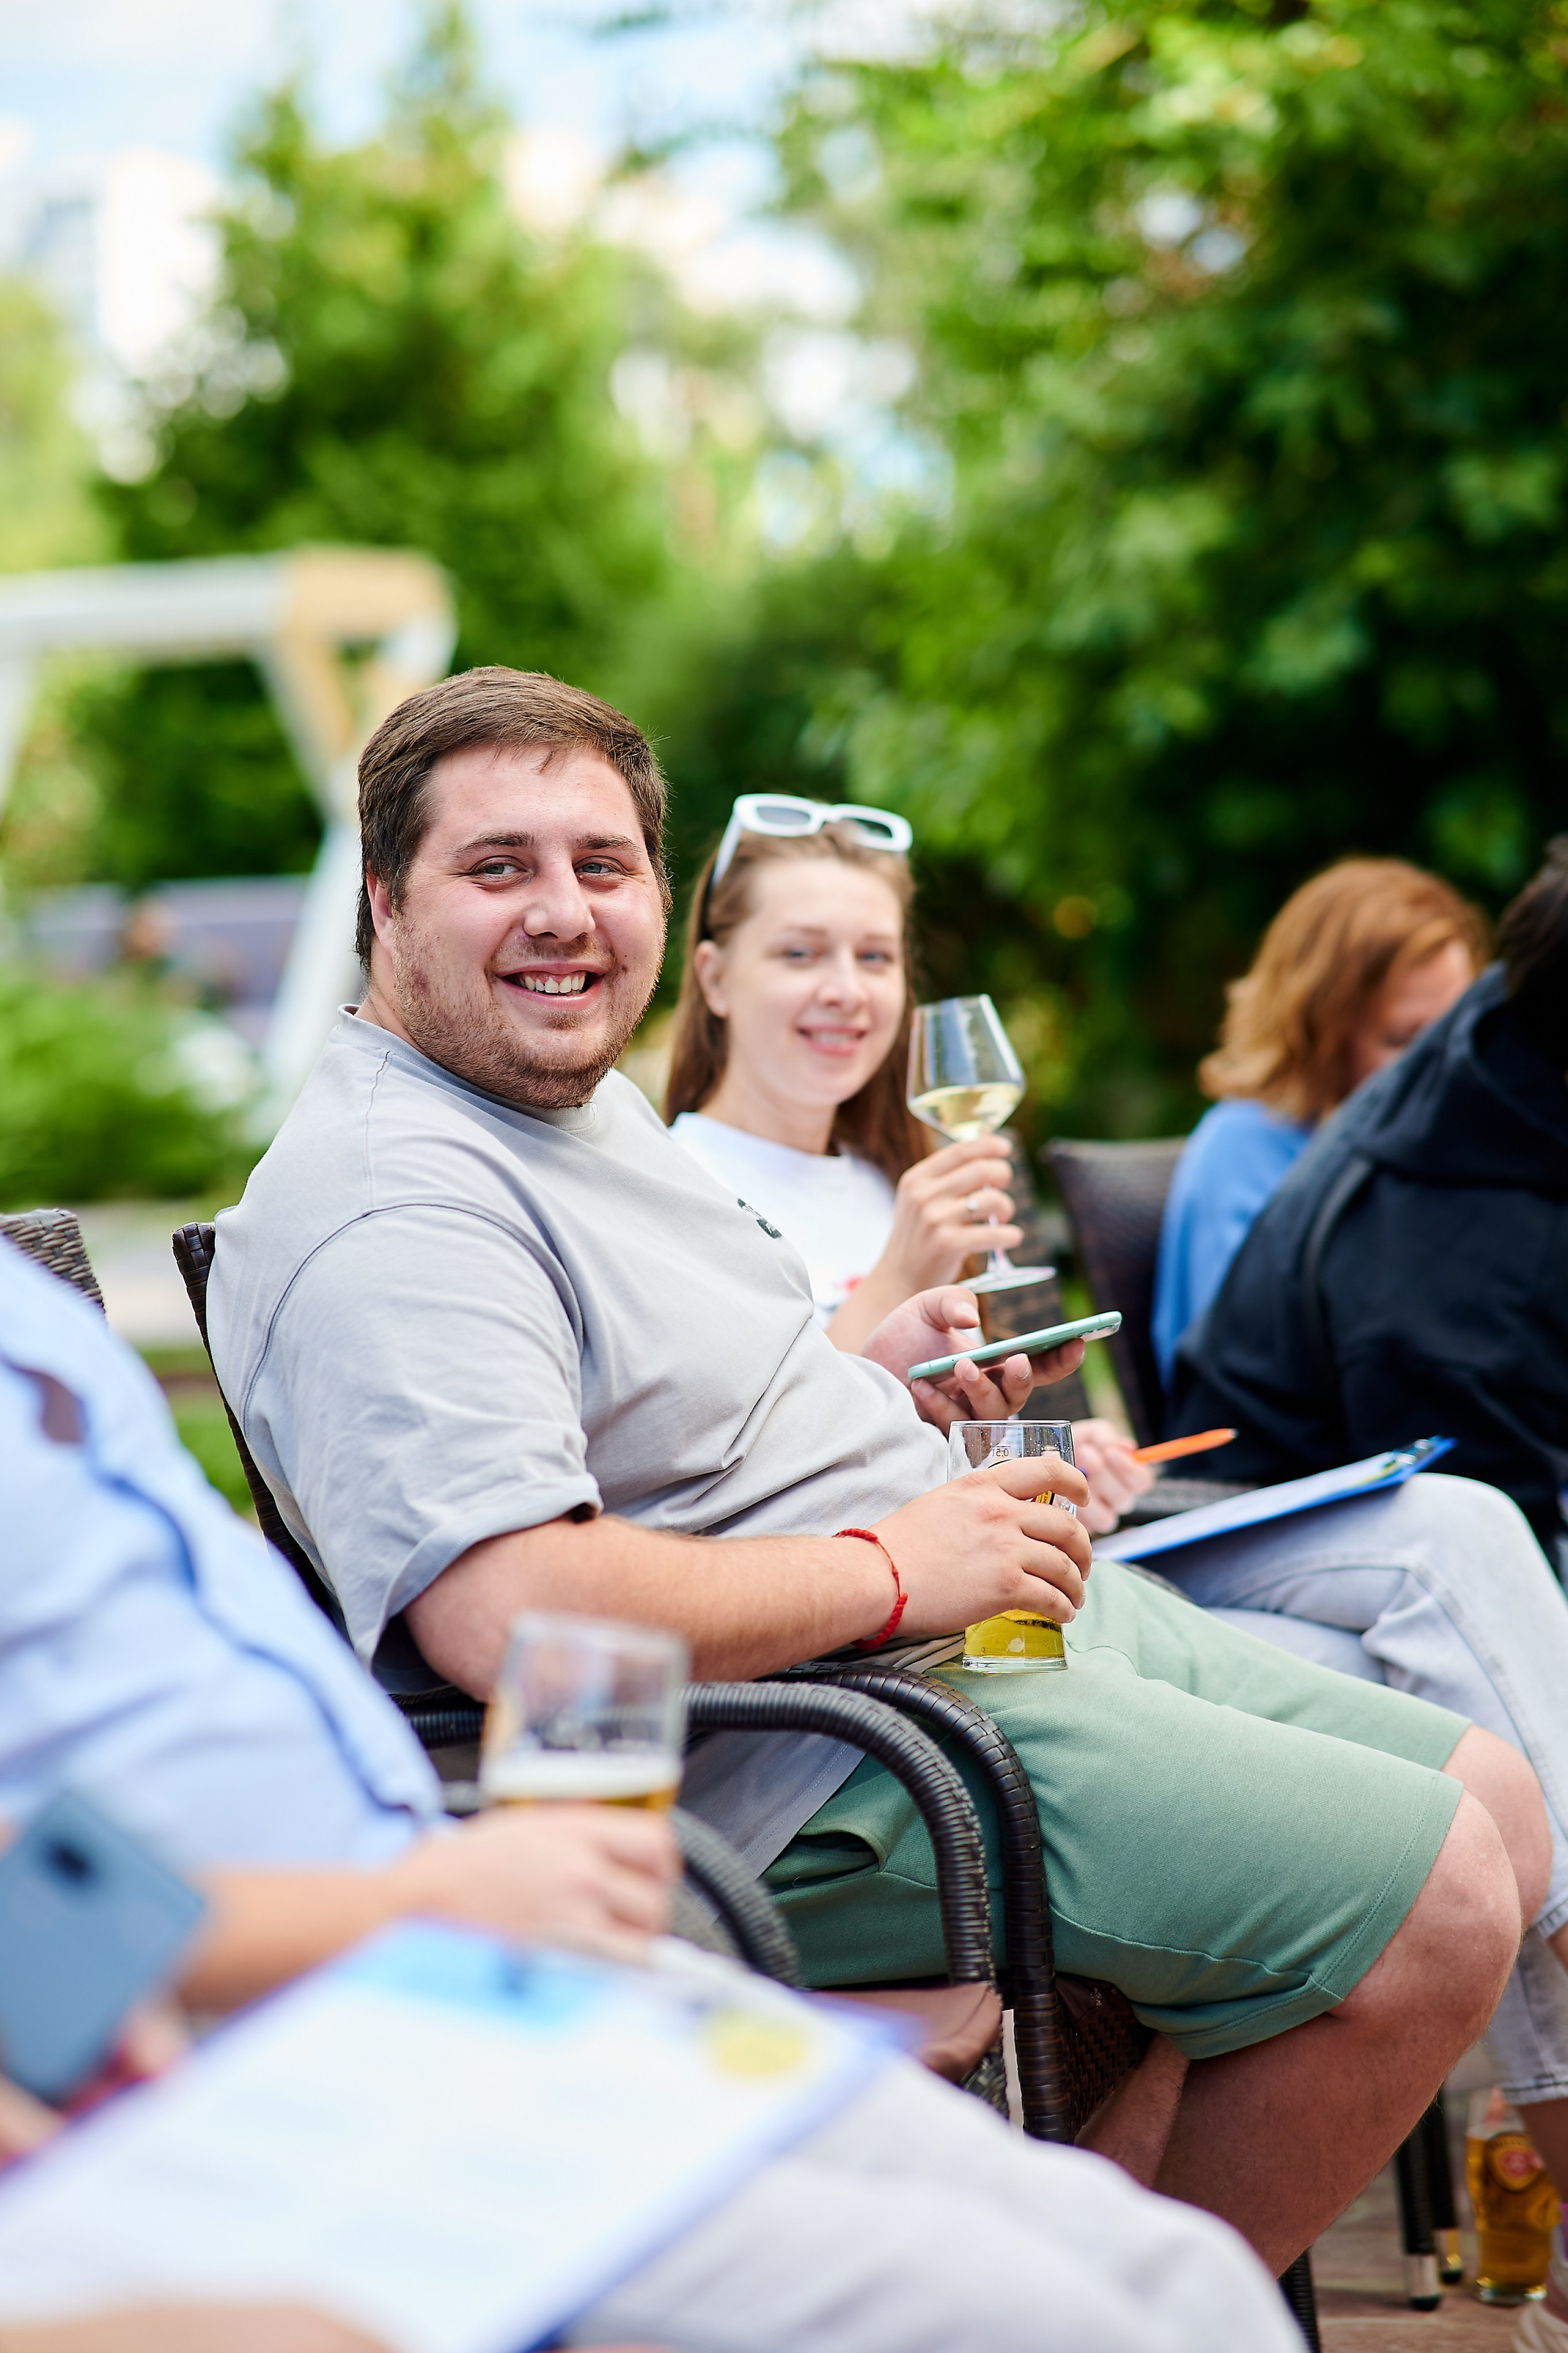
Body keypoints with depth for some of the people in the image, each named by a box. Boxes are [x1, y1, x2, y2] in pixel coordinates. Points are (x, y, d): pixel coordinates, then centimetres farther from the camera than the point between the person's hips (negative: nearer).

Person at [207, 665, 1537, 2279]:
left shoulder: (581, 1102, 15)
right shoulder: (392, 1209, -19)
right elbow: (509, 1613, -31)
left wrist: (868, 1381, 9)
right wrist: (886, 1569, -22)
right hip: (806, 1777, -11)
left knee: (1495, 1807, 12)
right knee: (1435, 1905, -15)